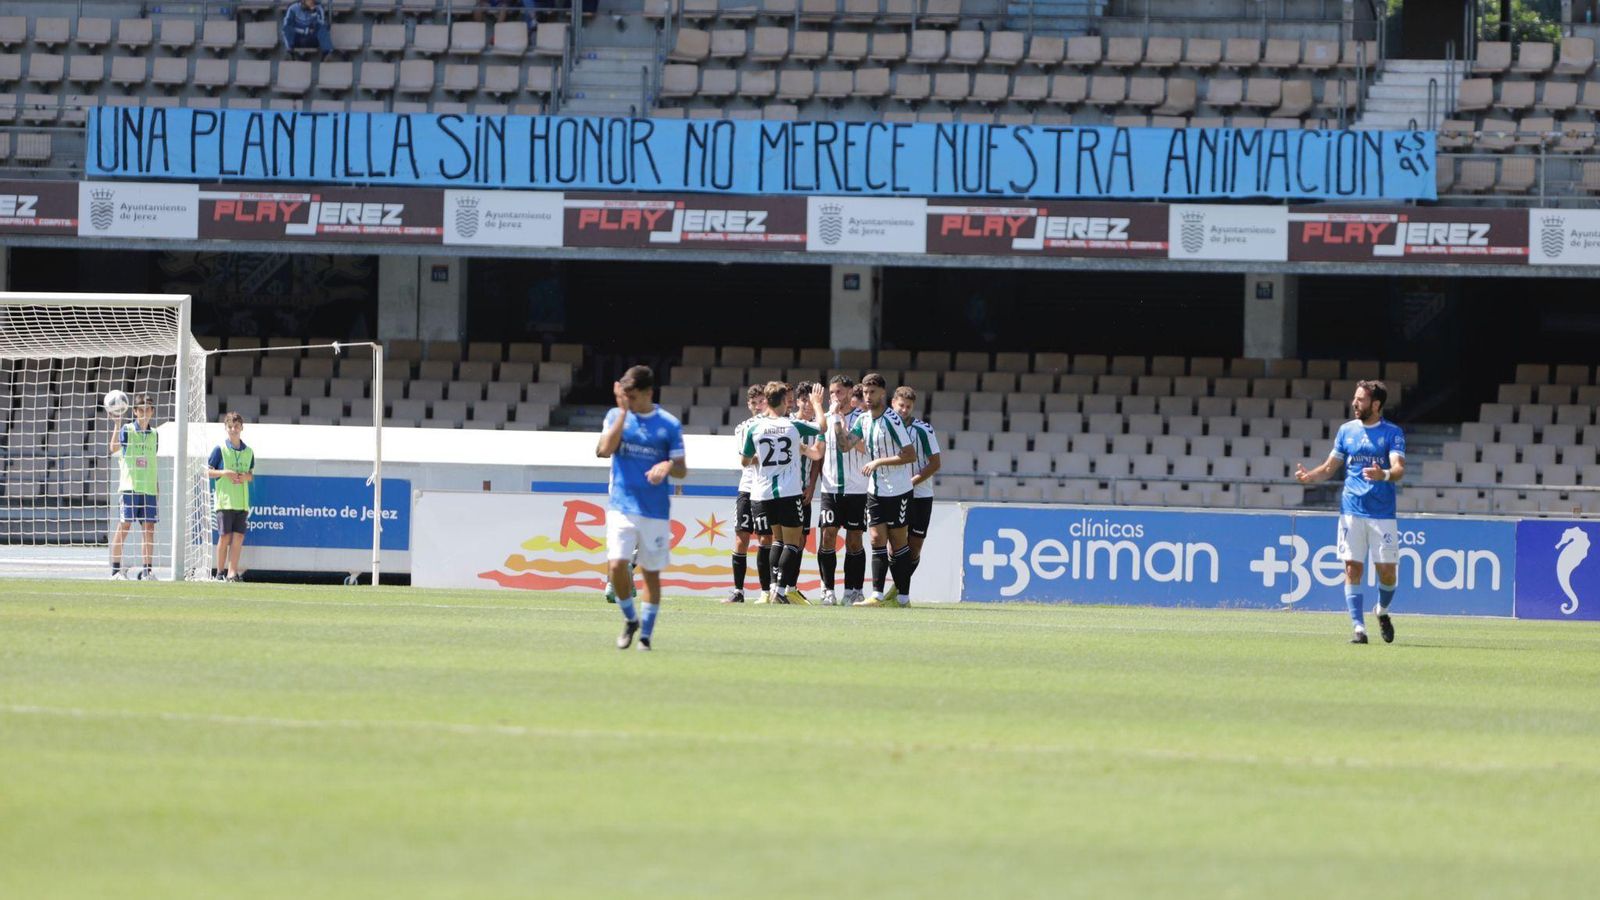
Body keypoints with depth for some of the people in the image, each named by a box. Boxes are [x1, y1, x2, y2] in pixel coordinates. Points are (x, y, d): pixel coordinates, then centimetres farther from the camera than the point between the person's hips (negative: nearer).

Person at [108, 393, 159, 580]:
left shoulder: (154, 434, 14)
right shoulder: (127, 430, 0)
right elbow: (114, 449, -17)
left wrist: (157, 487, 18)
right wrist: (117, 425, -28)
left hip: (148, 488, 5)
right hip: (129, 487, -5)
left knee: (149, 527, 2)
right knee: (124, 525, -6)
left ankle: (148, 569, 6)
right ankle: (116, 568, -2)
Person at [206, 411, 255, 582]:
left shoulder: (248, 452, 11)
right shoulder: (220, 449, -1)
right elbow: (208, 472, 0)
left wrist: (246, 476, -4)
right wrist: (225, 473, -14)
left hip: (242, 502, 4)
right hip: (224, 501, -4)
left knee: (238, 537, -2)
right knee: (225, 536, -3)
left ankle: (232, 572, 0)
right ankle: (220, 571, 6)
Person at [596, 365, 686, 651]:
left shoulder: (669, 425, 1)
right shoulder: (616, 416, 5)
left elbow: (682, 469, 4)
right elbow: (604, 450, -12)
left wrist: (668, 466, -20)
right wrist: (623, 412, -12)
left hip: (656, 511, 0)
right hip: (621, 506, 0)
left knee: (651, 573, 5)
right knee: (616, 565, -14)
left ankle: (646, 635, 16)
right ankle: (630, 619, 10)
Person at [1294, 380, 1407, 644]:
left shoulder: (1393, 432, -1)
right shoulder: (1347, 430, 10)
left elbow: (1399, 469, -13)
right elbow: (1330, 467, 14)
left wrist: (1384, 475, -35)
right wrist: (1310, 476, -6)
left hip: (1382, 513, -2)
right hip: (1351, 510, 2)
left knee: (1387, 571, 0)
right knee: (1353, 569, -5)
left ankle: (1382, 610, 29)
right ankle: (1359, 627, -3)